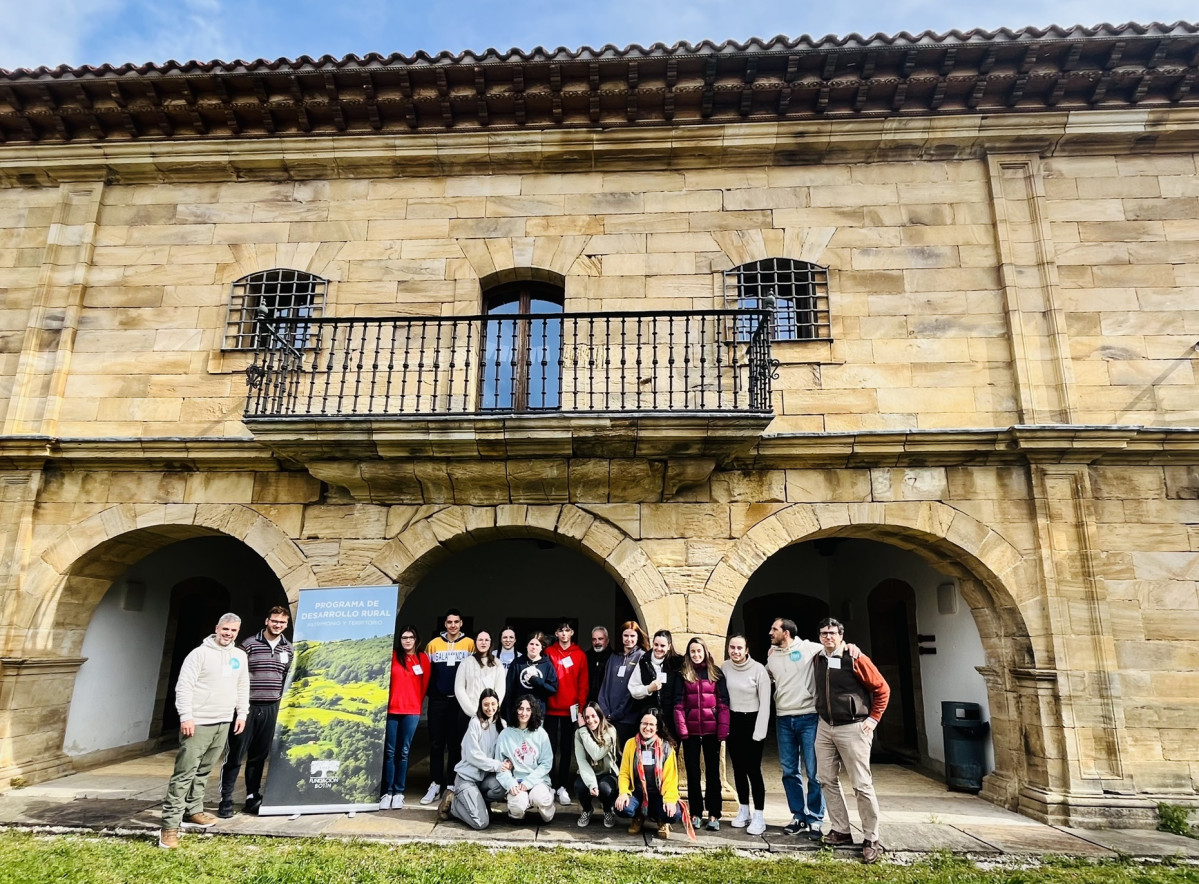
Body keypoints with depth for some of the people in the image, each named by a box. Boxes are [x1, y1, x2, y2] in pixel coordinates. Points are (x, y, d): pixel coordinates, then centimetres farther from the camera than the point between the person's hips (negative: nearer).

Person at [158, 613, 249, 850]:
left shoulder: (240, 656, 11)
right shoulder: (200, 653, -7)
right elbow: (184, 687, -11)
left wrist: (242, 714, 13)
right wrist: (186, 717, -18)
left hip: (223, 723, 6)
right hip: (198, 723, -6)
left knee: (203, 772, 14)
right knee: (184, 773, -6)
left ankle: (192, 812, 26)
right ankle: (170, 825, -3)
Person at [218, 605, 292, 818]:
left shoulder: (288, 649, 7)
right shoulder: (249, 645, -6)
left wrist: (282, 703, 10)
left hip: (271, 708, 4)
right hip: (247, 706, -4)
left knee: (259, 755, 12)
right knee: (235, 755, 2)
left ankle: (252, 797, 22)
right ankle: (225, 800, 12)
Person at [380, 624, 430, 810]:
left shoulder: (422, 658, 6)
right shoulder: (392, 655, 1)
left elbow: (425, 683, 11)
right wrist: (385, 701, 3)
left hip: (412, 711, 1)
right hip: (391, 709, -1)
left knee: (404, 752, 5)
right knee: (389, 751, 0)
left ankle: (399, 792, 11)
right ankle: (387, 792, 7)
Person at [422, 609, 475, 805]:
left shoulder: (469, 644, 1)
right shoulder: (434, 644, 3)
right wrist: (430, 692, 3)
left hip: (460, 701, -1)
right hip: (438, 700, 1)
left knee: (457, 744, 5)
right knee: (436, 743, 4)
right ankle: (435, 784, 12)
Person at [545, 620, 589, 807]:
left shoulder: (580, 655, 3)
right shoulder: (548, 653, 2)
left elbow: (583, 684, 2)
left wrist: (581, 709, -3)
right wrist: (543, 703, -4)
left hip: (570, 709, 1)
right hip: (551, 708, -1)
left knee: (566, 748, 8)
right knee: (551, 747, 2)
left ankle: (562, 787, 15)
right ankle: (550, 786, 11)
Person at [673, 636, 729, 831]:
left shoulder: (716, 673, 2)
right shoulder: (683, 675, 3)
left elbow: (723, 703, -1)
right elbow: (679, 704, 0)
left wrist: (723, 730, -8)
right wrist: (682, 729, -8)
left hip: (711, 730, -1)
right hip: (691, 731, 1)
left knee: (712, 772, 7)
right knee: (692, 773, 9)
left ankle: (714, 815, 16)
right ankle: (695, 813, 20)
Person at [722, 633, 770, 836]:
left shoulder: (758, 669, -13)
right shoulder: (724, 667, -3)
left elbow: (765, 703, -10)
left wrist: (759, 731, -11)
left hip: (752, 721, -4)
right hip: (733, 722, 4)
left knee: (753, 769, -5)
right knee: (738, 768, 12)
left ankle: (759, 816, 6)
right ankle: (743, 811, 26)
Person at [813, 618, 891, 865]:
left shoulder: (855, 659, -12)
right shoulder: (817, 660, 4)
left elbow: (882, 688, -6)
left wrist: (874, 718, -6)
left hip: (852, 728, -6)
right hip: (824, 727, 6)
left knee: (862, 784, -2)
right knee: (828, 780, 9)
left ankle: (872, 839, 9)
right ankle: (840, 831, 21)